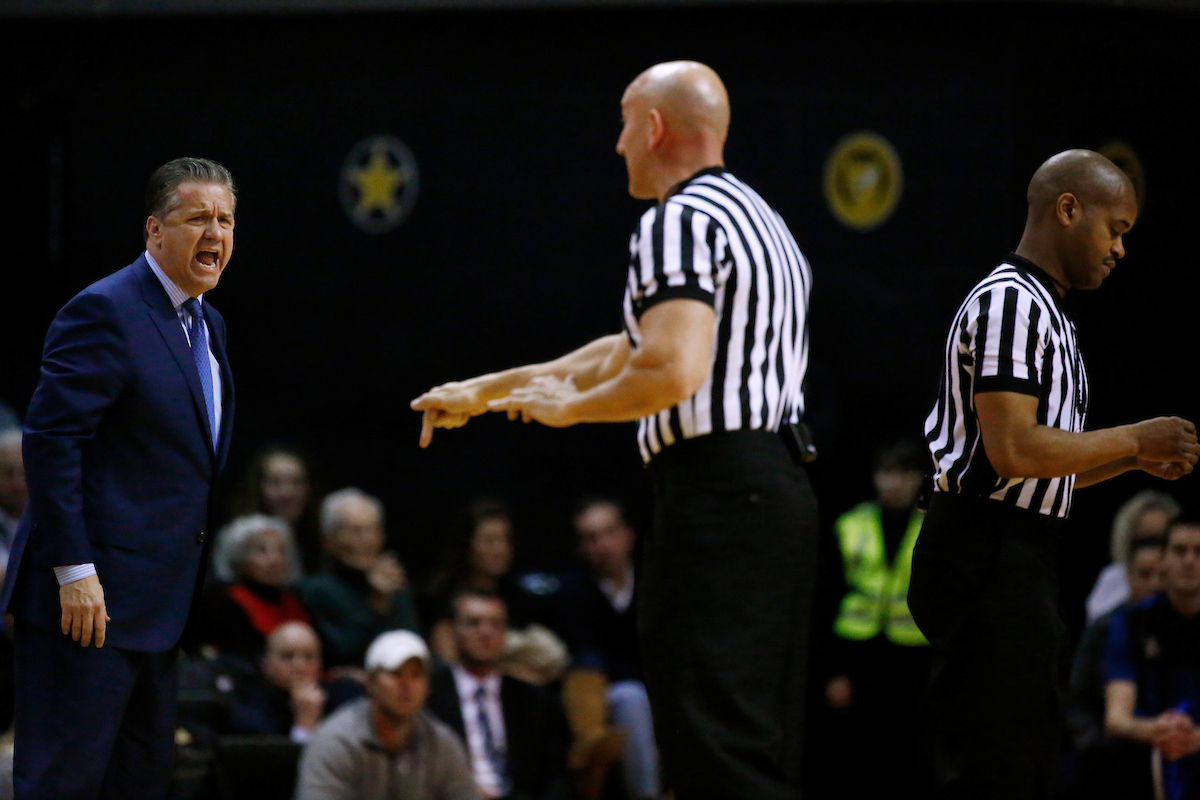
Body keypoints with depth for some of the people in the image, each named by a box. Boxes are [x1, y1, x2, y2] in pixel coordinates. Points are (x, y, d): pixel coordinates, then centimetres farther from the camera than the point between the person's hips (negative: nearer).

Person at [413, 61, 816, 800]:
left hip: (717, 493, -10)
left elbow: (670, 374, -23)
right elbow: (634, 351, 30)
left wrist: (569, 407, -5)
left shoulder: (679, 223, -9)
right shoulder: (759, 218, 23)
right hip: (783, 484, 10)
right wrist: (483, 392, 33)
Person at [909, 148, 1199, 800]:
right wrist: (1136, 440, -11)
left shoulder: (1043, 309, 23)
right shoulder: (1010, 301, -12)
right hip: (988, 556, -11)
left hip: (1023, 559, 11)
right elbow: (1014, 452, -22)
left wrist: (1133, 460, 12)